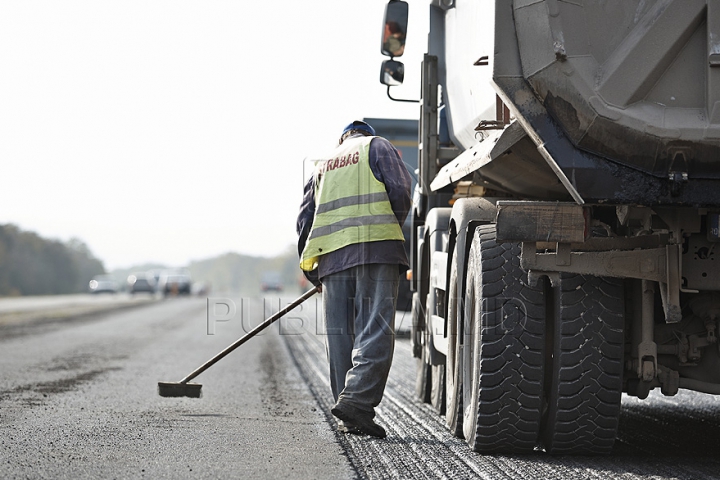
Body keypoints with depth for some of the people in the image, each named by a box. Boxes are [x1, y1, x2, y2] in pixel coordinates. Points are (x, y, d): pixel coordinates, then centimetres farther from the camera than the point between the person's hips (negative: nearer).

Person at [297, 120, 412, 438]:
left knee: (340, 335, 6)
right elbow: (400, 189, -1)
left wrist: (310, 267, 26)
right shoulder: (377, 146, 16)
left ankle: (348, 417, 5)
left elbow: (305, 218, 23)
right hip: (375, 246, -5)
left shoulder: (323, 165, 30)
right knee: (375, 330, -11)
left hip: (331, 254, 5)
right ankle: (357, 400, -27)